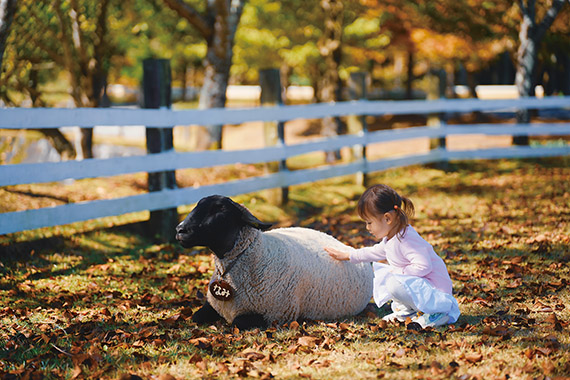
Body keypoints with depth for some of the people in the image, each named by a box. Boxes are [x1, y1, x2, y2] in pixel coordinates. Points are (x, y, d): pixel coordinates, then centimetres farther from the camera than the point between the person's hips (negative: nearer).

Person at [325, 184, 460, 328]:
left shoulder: (406, 239, -25)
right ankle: (407, 310, 10)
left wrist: (397, 272, -22)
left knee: (394, 283, -33)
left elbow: (423, 266, -32)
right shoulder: (390, 238, 8)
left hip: (436, 292, -11)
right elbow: (374, 252, 27)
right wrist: (346, 255, 32)